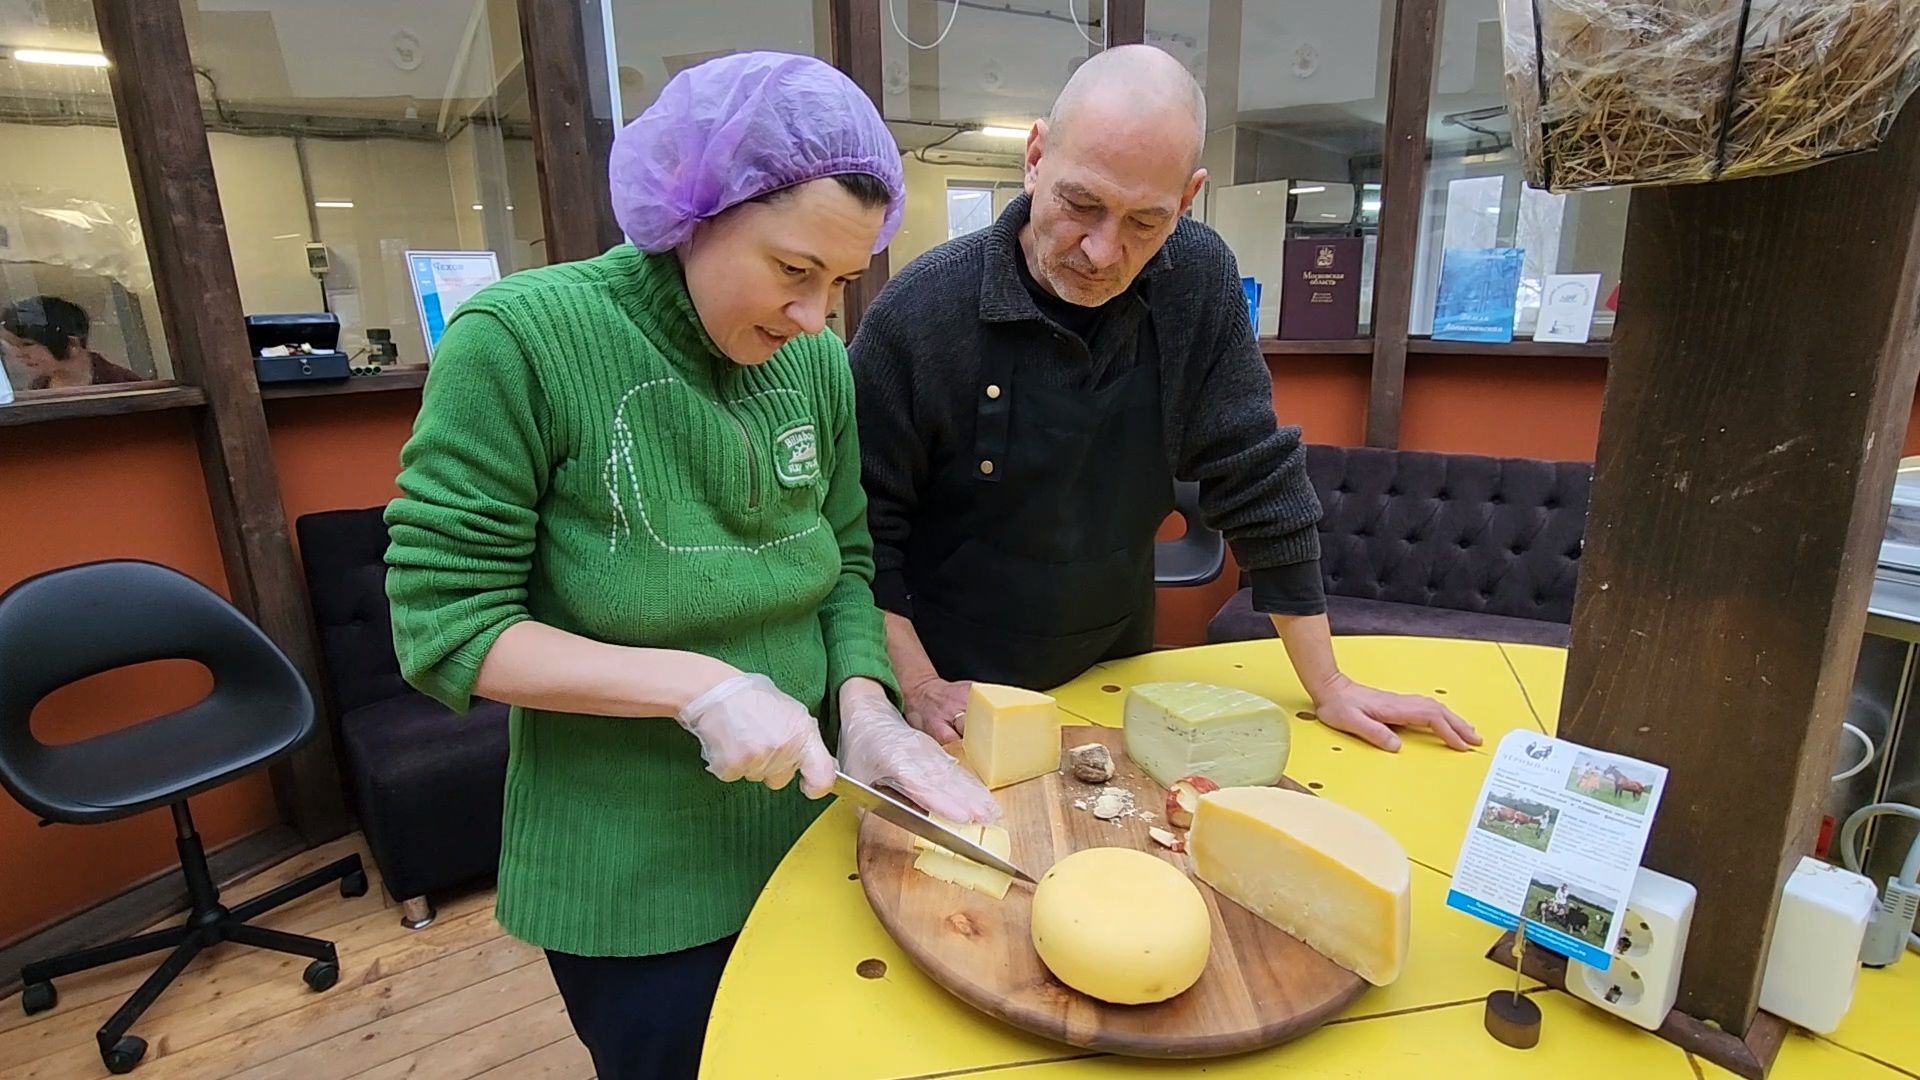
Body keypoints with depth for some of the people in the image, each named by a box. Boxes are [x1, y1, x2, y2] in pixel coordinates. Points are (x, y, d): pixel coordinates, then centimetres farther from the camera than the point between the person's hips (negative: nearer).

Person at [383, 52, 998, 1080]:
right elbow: (444, 627, -18)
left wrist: (864, 705, -14)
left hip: (806, 829, 5)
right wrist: (697, 685, -26)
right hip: (630, 879, -4)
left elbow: (847, 564, 3)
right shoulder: (521, 339, -19)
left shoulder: (819, 362, -5)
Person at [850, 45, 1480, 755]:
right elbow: (865, 524, -14)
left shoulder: (1198, 282, -12)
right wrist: (920, 690, -18)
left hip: (1115, 681, 3)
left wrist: (1327, 687, -4)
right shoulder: (919, 312, -21)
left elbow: (1256, 481, -7)